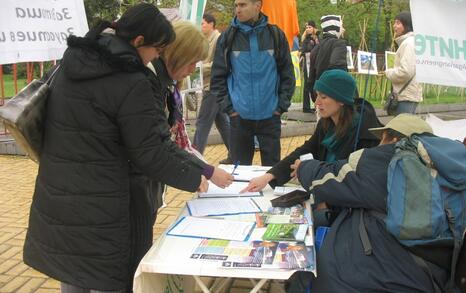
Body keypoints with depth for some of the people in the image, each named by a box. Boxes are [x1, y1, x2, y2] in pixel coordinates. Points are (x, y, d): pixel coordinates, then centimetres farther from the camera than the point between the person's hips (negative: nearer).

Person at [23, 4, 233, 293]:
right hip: (97, 208, -7)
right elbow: (150, 154, -16)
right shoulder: (132, 83, -20)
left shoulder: (72, 62, 4)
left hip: (54, 196, 8)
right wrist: (194, 179, -1)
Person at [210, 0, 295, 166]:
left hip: (270, 116, 0)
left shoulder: (276, 35, 1)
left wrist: (282, 105, -2)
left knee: (272, 167, 11)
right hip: (239, 116, 0)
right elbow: (218, 77, 2)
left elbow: (287, 74, 4)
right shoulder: (227, 38, 0)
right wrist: (227, 107, -5)